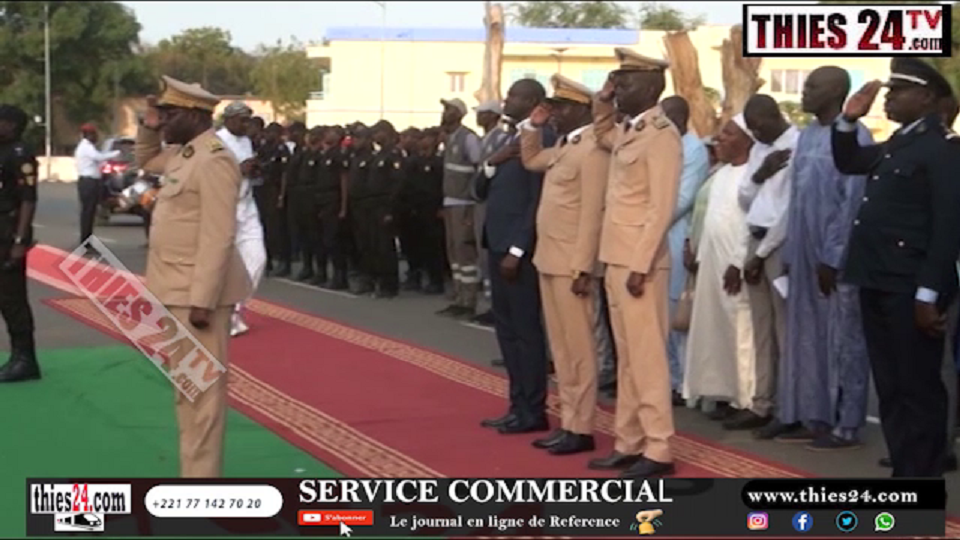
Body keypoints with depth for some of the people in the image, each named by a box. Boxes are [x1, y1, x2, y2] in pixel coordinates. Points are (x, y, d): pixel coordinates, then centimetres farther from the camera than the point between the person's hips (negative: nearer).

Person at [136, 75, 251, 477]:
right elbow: (145, 160, 35)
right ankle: (195, 473, 23)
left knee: (202, 389, -6)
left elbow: (217, 238, -22)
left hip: (198, 292, -10)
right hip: (178, 290, 10)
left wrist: (202, 300, -24)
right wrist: (149, 125, 16)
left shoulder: (214, 161, -17)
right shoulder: (181, 155, 13)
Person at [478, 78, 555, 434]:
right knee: (507, 329, 12)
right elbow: (483, 193, 17)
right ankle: (518, 405, 19)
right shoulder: (510, 141, 18)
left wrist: (517, 250, -20)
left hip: (520, 249, -10)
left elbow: (539, 200, -17)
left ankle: (533, 411, 3)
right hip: (499, 245, 10)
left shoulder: (542, 140, -11)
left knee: (526, 330, -3)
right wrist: (492, 163, -3)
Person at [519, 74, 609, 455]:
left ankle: (581, 428, 1)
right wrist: (533, 125, 16)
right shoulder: (563, 145, 14)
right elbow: (530, 161, 32)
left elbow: (592, 214, -19)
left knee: (578, 347, -4)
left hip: (572, 263, -9)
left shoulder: (593, 148, -14)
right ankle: (568, 422, 18)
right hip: (549, 260, 9)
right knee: (561, 346, 12)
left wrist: (582, 268, -21)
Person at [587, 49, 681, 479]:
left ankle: (658, 450, -1)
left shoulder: (661, 134, -13)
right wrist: (602, 103, 18)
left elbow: (662, 208, -18)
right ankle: (629, 443, 19)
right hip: (617, 260, 9)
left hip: (640, 262, -9)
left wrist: (640, 264, -21)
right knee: (627, 358, 12)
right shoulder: (627, 131, 13)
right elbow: (602, 136, 38)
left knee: (647, 357, -6)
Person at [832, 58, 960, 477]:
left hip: (911, 288, -9)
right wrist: (849, 121, 13)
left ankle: (922, 481, 2)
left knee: (918, 388, -3)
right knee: (890, 387, 11)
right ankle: (904, 472, 18)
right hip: (878, 283, 9)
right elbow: (848, 163, 32)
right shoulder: (896, 144, 17)